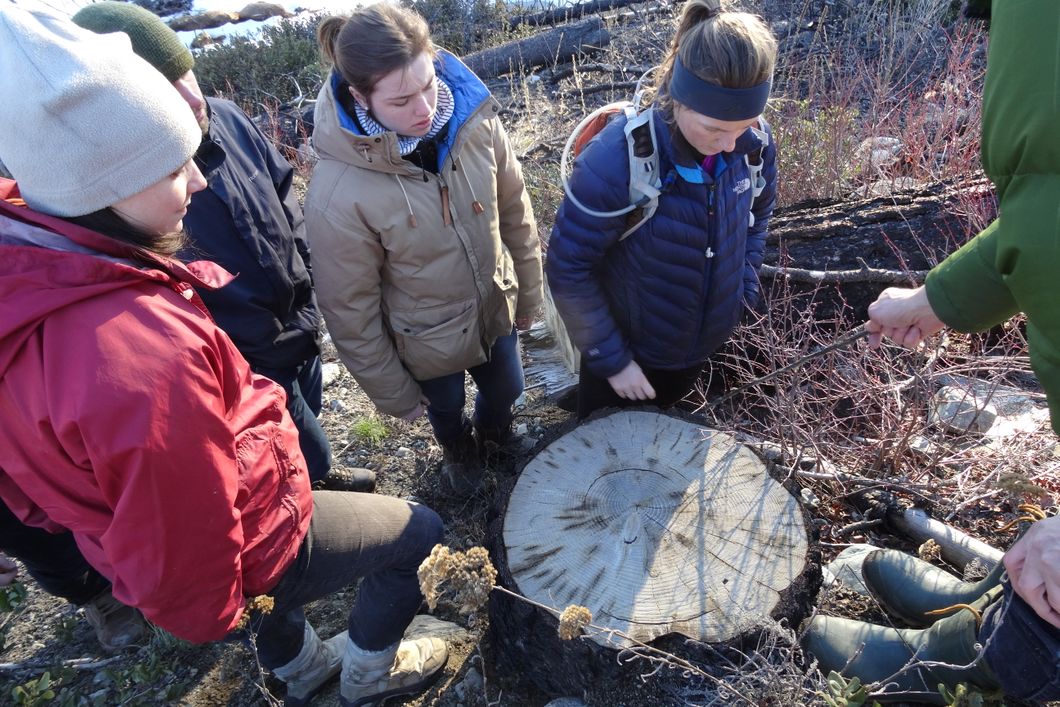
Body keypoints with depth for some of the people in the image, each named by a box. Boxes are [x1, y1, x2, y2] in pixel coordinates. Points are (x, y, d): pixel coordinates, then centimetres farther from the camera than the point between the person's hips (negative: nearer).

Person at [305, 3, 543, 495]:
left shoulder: (473, 119, -22)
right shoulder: (336, 194, -32)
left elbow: (515, 213, -6)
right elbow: (350, 311, -19)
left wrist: (528, 291, 6)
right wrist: (393, 393, -8)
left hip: (495, 307, 3)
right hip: (427, 340, -3)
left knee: (506, 390, 28)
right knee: (445, 409, 27)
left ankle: (495, 429, 67)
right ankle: (458, 451, 66)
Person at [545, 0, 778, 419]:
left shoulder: (753, 143, -17)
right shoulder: (616, 160, -33)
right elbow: (567, 271, -25)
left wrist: (743, 290, 1)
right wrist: (611, 358, -18)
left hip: (702, 345, 4)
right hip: (627, 349, -4)